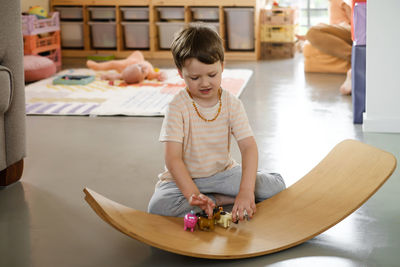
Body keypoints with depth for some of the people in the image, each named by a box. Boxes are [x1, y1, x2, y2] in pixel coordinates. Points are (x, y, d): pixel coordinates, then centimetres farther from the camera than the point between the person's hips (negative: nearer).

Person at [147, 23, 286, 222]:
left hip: (223, 172, 3)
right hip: (185, 178, -2)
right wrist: (193, 195, -37)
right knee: (158, 206, -32)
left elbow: (249, 147, -17)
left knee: (276, 187, -14)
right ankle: (222, 200, -15)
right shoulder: (178, 108, -16)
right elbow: (172, 158, -22)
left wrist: (246, 191, -33)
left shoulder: (232, 104, -8)